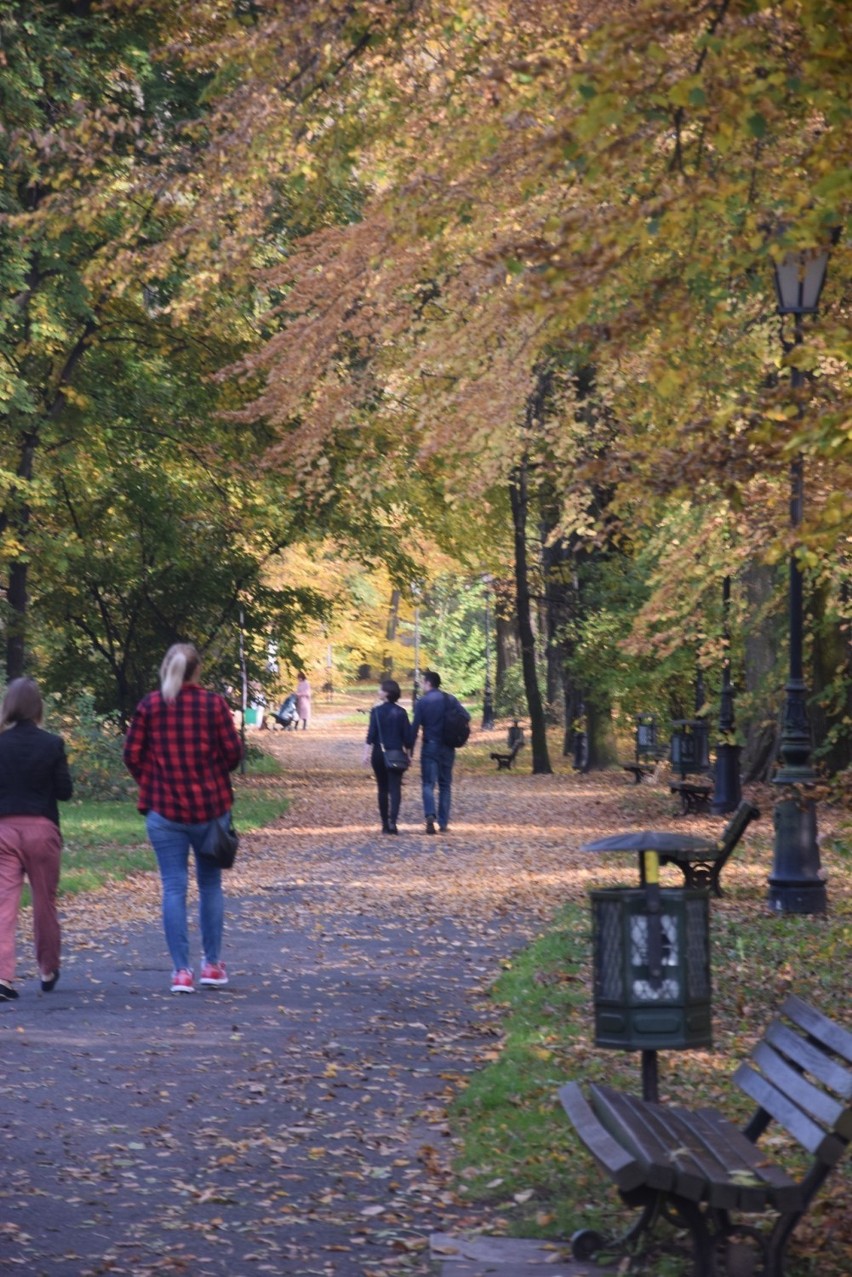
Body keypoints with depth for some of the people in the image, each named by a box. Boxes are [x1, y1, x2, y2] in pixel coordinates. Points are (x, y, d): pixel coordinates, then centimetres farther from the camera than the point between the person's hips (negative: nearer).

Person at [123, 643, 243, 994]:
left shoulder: (149, 705, -2)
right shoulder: (214, 704, -3)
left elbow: (132, 754, -1)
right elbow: (233, 752, -4)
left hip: (164, 807, 0)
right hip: (209, 806, 0)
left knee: (174, 886, 2)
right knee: (210, 884, 14)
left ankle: (181, 970, -3)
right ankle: (212, 964, 18)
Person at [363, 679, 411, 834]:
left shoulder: (376, 711, -6)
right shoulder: (401, 712, 1)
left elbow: (371, 733, -9)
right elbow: (407, 735, 2)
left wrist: (366, 752, -5)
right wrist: (407, 753, 12)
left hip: (379, 753, -1)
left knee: (383, 788, 11)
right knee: (395, 788, -4)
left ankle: (385, 823, 14)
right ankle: (393, 820, -22)